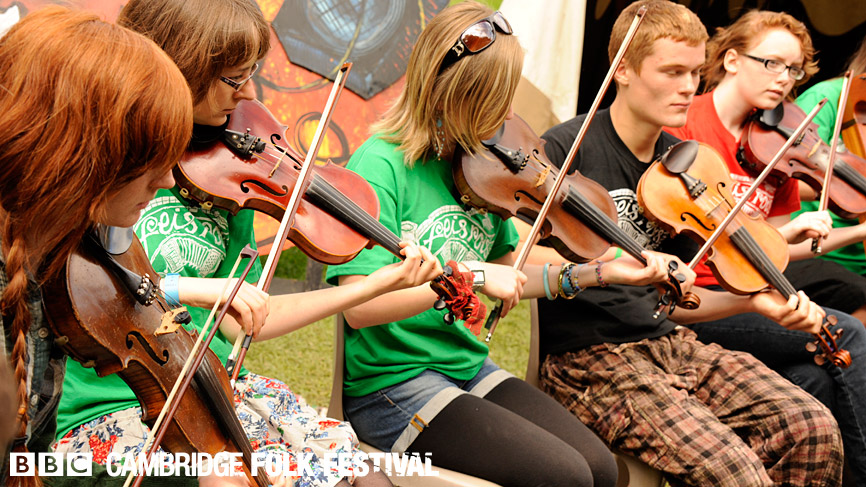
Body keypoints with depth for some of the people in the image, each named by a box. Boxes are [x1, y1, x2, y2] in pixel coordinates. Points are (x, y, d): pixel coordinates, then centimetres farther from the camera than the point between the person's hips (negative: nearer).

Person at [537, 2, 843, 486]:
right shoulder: (567, 149, -10)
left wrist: (752, 300, -2)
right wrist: (613, 261, -29)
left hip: (669, 342, 7)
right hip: (591, 358, -7)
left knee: (814, 428, -11)